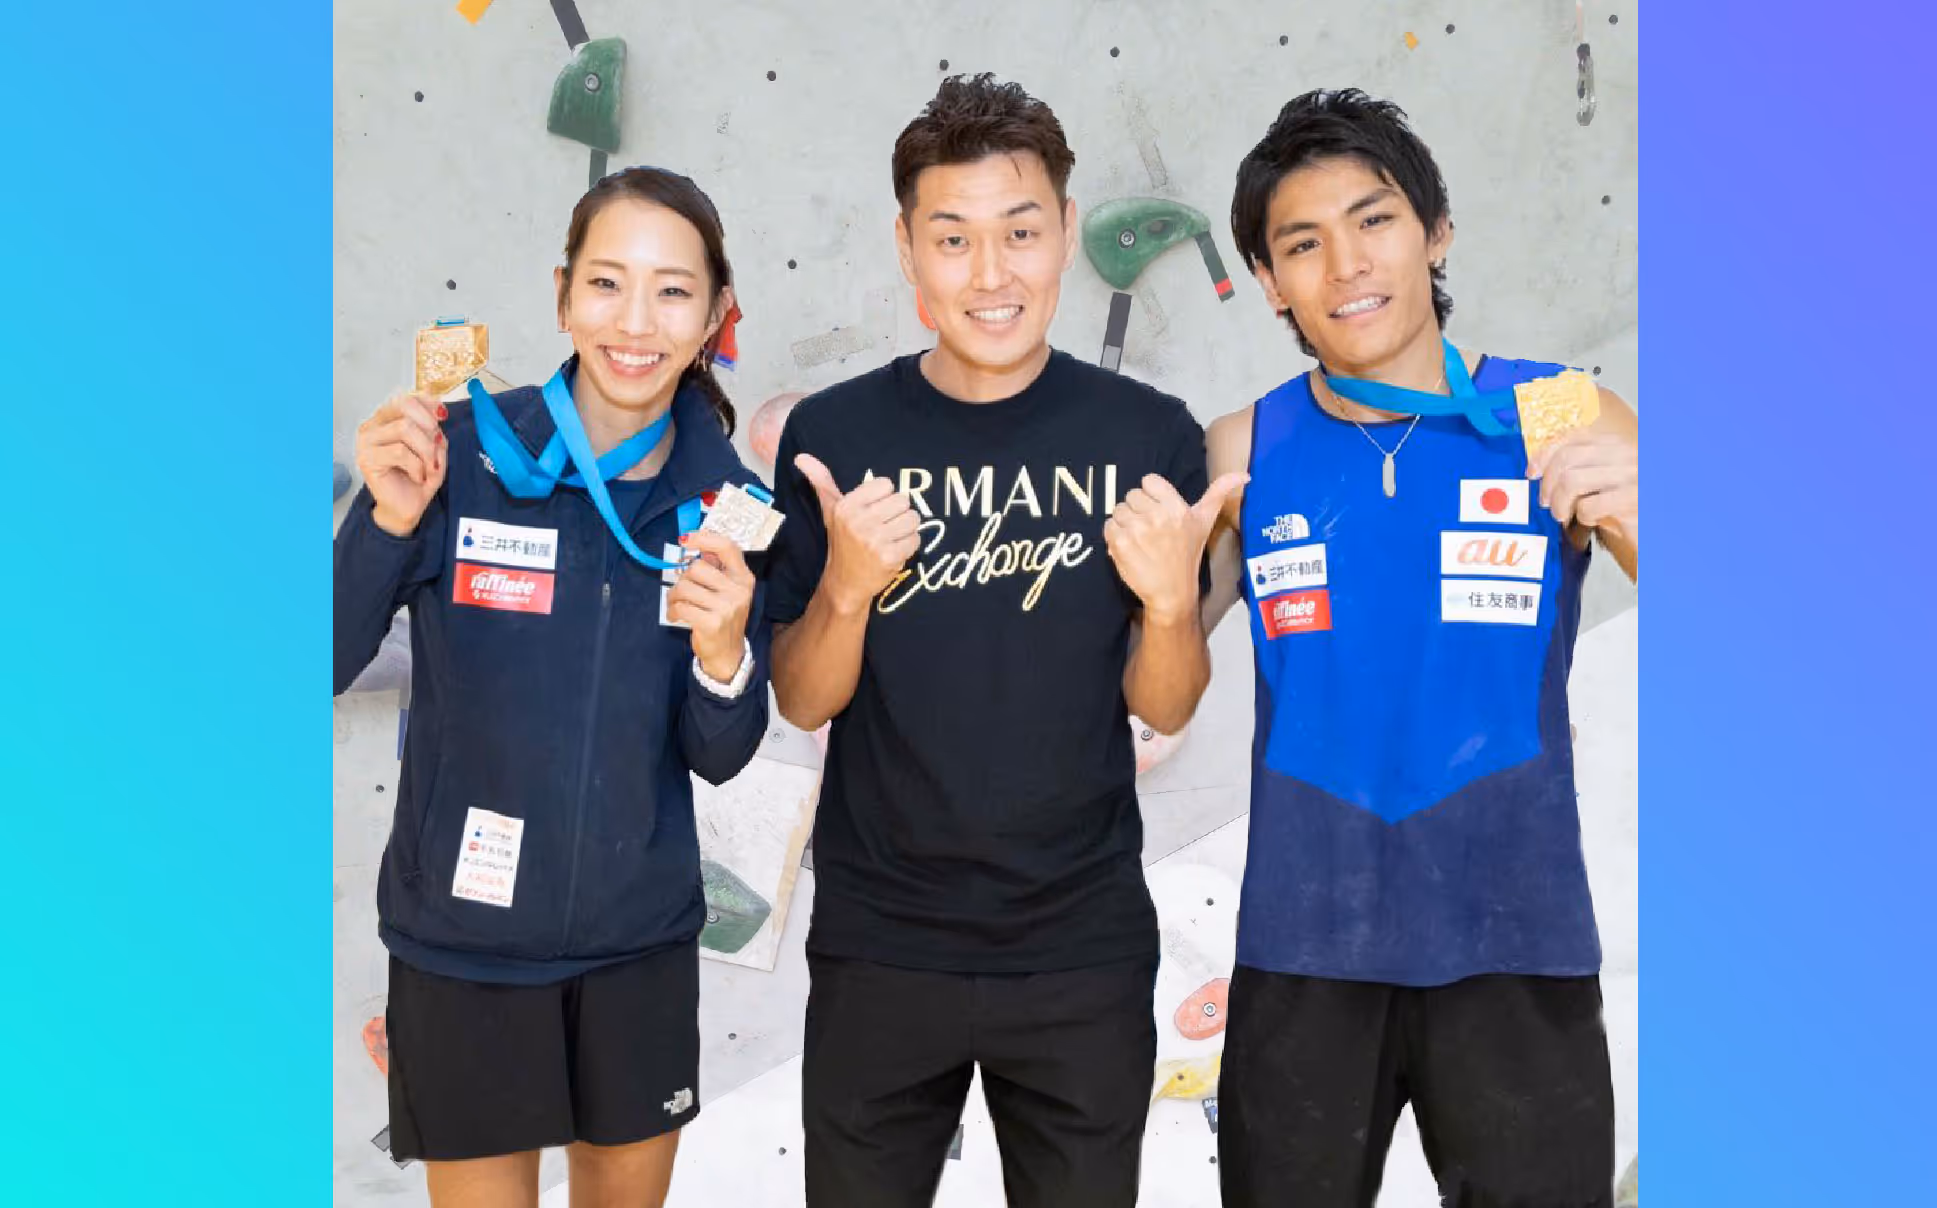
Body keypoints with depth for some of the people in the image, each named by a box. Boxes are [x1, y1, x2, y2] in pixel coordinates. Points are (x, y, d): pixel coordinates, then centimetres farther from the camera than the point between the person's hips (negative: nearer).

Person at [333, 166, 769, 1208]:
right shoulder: (456, 454, -13)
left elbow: (720, 758, -1)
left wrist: (724, 650, -20)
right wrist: (390, 522, -27)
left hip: (643, 939, 3)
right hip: (463, 939, -2)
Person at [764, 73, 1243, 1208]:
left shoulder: (1149, 434, -6)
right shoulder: (834, 433, -6)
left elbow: (1163, 707, 0)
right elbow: (804, 702, -2)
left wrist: (1171, 599, -20)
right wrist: (846, 586, -21)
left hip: (1085, 945, 0)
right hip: (880, 944, 0)